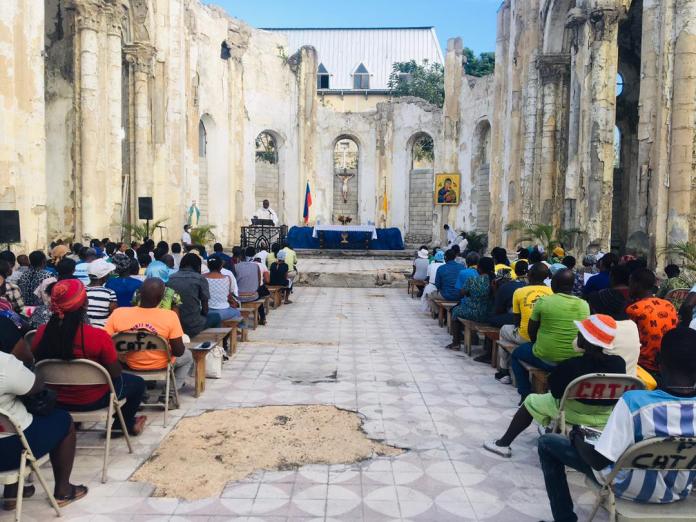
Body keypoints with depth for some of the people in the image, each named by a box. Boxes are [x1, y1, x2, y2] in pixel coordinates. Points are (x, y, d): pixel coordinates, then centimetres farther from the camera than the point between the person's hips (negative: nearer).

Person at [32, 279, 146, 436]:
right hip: (92, 400, -5)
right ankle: (123, 424, 37)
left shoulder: (42, 332, -16)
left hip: (55, 399, 5)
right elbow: (115, 374, -17)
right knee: (138, 382, 22)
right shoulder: (98, 337, -30)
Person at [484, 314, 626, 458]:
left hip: (574, 414, -5)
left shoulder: (573, 365, -27)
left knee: (531, 401, 14)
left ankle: (503, 444, 21)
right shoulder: (619, 363, -15)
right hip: (606, 417, 5)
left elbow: (555, 390, -12)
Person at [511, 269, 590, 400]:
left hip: (546, 359, -4)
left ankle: (526, 396, 22)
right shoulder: (584, 305, -1)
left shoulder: (543, 301, -12)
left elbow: (531, 330, 0)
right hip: (577, 362, 4)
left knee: (517, 353, 25)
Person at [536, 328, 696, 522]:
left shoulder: (635, 401, -32)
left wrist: (577, 438, -6)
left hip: (629, 488, -4)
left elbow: (598, 461, -26)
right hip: (680, 492, 5)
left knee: (546, 443, 9)